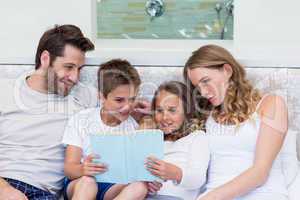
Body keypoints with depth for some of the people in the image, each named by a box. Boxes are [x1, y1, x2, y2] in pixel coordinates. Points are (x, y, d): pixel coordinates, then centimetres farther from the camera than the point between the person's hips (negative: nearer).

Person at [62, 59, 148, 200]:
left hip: (114, 187, 2)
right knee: (87, 182, -36)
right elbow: (69, 168, -8)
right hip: (79, 184, -2)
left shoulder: (134, 126, 5)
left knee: (140, 187, -30)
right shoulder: (80, 120, -2)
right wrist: (83, 169, -32)